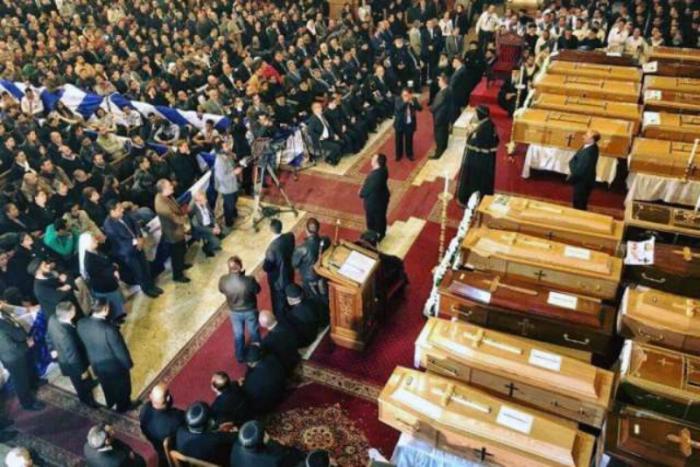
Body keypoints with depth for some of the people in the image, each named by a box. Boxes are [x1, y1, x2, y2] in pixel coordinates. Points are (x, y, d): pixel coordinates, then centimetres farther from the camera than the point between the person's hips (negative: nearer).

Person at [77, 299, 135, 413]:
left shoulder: (81, 324, -20)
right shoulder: (108, 328, -38)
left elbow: (82, 342, 0)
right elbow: (120, 350, -26)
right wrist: (128, 364, -7)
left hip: (96, 364, 6)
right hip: (114, 365, -6)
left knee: (106, 385, 34)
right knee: (121, 386, 25)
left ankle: (110, 403, 59)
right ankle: (123, 406, 49)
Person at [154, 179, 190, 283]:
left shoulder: (167, 196, -6)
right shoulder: (161, 204, -35)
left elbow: (177, 208, 6)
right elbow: (174, 218, -28)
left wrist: (184, 221, -3)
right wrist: (185, 220, -11)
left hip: (178, 229, 9)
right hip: (172, 232, -9)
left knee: (182, 249, 30)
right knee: (176, 254, 11)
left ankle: (181, 265, 55)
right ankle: (177, 275, 31)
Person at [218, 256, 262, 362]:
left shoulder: (223, 280, -29)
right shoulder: (249, 280, -36)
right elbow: (257, 290, -14)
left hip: (234, 312, 2)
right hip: (250, 311, -2)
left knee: (238, 335, 27)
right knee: (254, 333, 26)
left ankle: (240, 357, 48)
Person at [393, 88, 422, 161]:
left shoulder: (414, 99, -7)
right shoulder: (398, 100, -12)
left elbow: (420, 108, -17)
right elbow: (398, 109, -28)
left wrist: (412, 102, -29)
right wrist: (405, 101, -36)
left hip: (410, 124, 1)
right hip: (400, 124, -1)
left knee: (409, 140, 14)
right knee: (399, 140, 13)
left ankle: (409, 154, 34)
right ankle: (399, 155, 33)